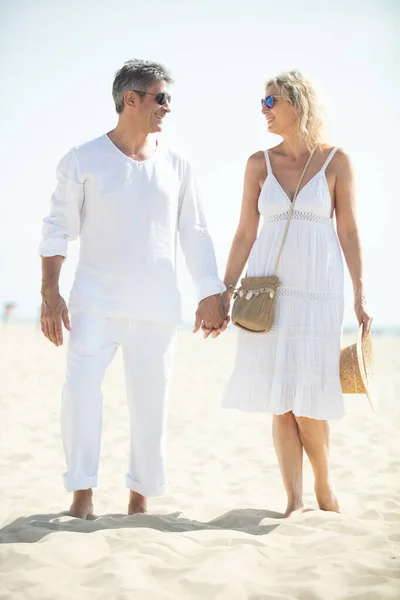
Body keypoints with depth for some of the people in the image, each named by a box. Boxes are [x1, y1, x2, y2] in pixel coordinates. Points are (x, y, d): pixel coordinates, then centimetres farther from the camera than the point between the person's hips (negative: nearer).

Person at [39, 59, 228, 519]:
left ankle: (140, 498, 15)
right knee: (81, 385, -18)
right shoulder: (83, 160, 2)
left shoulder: (177, 166, 9)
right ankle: (82, 493, -8)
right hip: (96, 300, -2)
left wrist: (210, 295, 7)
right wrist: (50, 293, -8)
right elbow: (58, 229, 1)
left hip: (157, 308, 3)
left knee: (150, 401, 1)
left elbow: (195, 236, 13)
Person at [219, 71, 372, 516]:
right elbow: (246, 233, 8)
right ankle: (294, 500, 6)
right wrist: (225, 292, 3)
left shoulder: (336, 162, 0)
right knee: (280, 399, 0)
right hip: (268, 290, 2)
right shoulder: (259, 163, 6)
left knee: (308, 397, -6)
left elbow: (348, 231, 1)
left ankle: (324, 485, 17)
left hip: (318, 290, -2)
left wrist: (360, 294, -4)